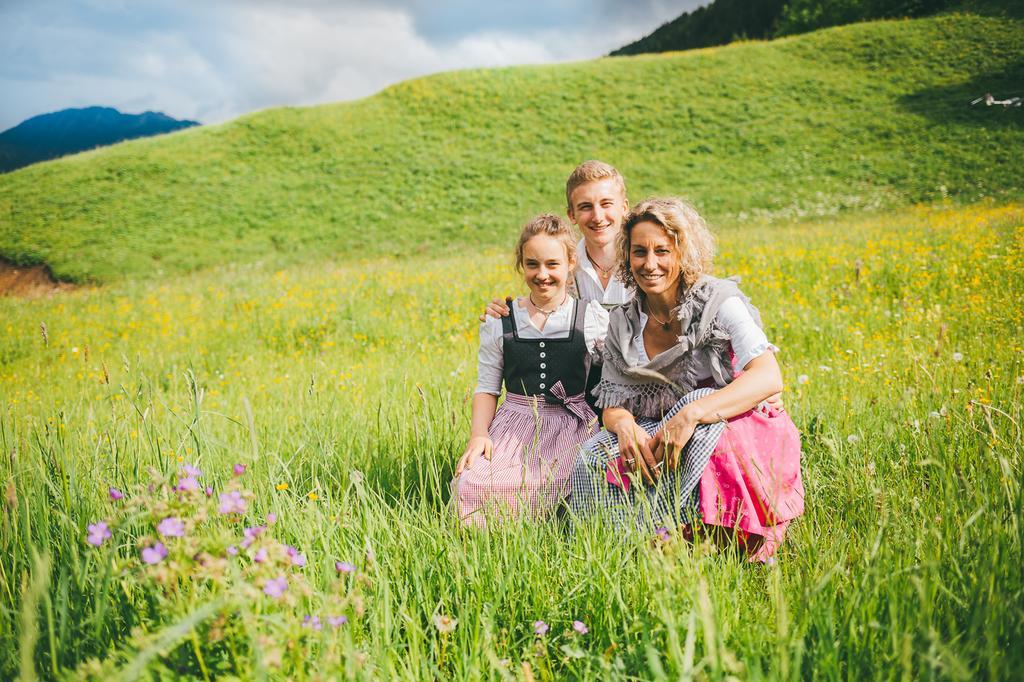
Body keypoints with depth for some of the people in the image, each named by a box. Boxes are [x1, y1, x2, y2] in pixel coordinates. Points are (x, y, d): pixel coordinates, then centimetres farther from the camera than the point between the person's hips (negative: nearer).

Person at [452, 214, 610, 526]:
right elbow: (487, 387, 11)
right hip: (514, 422, 2)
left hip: (571, 423, -1)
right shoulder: (499, 321, 10)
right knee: (471, 484, -28)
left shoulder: (593, 318, 5)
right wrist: (478, 435, -4)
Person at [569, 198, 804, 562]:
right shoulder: (622, 324, 3)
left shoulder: (717, 301, -11)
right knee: (593, 457, -22)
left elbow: (769, 378, -25)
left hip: (736, 439, -3)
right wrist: (625, 425, -24)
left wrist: (691, 414, -37)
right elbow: (612, 406, 2)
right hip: (656, 439, 4)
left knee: (697, 401, -35)